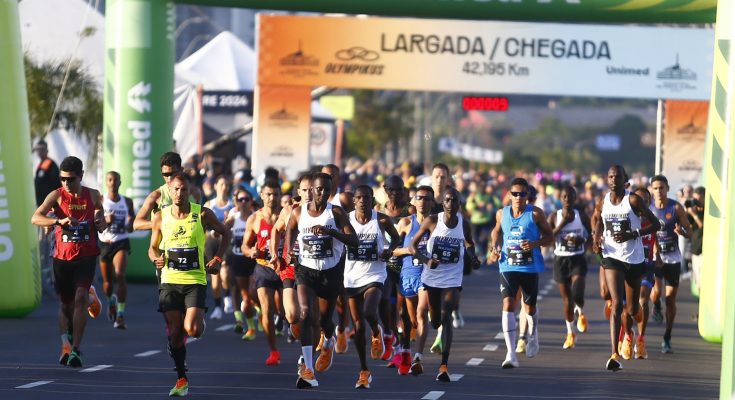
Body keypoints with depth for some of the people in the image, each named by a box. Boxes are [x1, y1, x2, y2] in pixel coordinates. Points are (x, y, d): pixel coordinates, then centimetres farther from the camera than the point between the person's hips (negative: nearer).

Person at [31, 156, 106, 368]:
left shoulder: (93, 195, 3)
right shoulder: (57, 196, -6)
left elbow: (99, 211, 26)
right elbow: (35, 218, -20)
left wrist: (101, 223, 3)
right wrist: (59, 220, -36)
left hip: (86, 256, 0)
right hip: (62, 257, 0)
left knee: (80, 297, -18)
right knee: (66, 303, 10)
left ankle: (76, 349, -14)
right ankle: (66, 344, 35)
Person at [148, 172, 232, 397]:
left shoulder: (202, 214, -4)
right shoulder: (160, 218, 1)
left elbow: (225, 233, 11)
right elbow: (153, 247, 12)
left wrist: (217, 259, 1)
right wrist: (156, 259, -10)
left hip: (195, 280, -2)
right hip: (170, 280, 2)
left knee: (192, 329, -18)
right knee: (174, 333, -1)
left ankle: (200, 322, 20)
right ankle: (182, 379, 13)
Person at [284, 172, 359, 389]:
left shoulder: (336, 212, -8)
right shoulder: (298, 213, -1)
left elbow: (354, 240, -15)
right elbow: (290, 232, 20)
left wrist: (330, 232, -29)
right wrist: (288, 253, 3)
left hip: (330, 272, 0)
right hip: (306, 271, 0)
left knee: (325, 318, 13)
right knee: (306, 313, -20)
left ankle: (328, 343, 52)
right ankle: (307, 369, -24)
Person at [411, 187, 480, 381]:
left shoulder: (463, 223, -2)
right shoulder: (432, 221, -7)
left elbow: (469, 243, 18)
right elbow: (413, 245, -3)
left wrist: (473, 257, -3)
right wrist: (426, 260, -19)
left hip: (452, 279, -1)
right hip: (430, 277, 1)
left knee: (446, 318, -16)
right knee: (434, 322, 11)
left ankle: (444, 365, -19)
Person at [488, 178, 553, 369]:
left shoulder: (535, 214, -5)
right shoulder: (502, 214, 4)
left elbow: (549, 235, 1)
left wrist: (536, 244, -18)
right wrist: (494, 249, 5)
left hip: (530, 267, -1)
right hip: (508, 266, 1)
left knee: (529, 306, 13)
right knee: (508, 304, -16)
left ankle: (533, 335, 49)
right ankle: (511, 354, -22)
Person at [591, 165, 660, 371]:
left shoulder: (633, 200, -9)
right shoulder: (603, 202, 1)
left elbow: (656, 224, -7)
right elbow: (596, 217, 24)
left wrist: (633, 234, -19)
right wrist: (595, 237, 5)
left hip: (634, 259, 0)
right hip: (612, 257, 0)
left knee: (632, 309, 12)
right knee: (617, 303, -17)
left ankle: (627, 333, 49)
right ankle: (614, 354, -22)